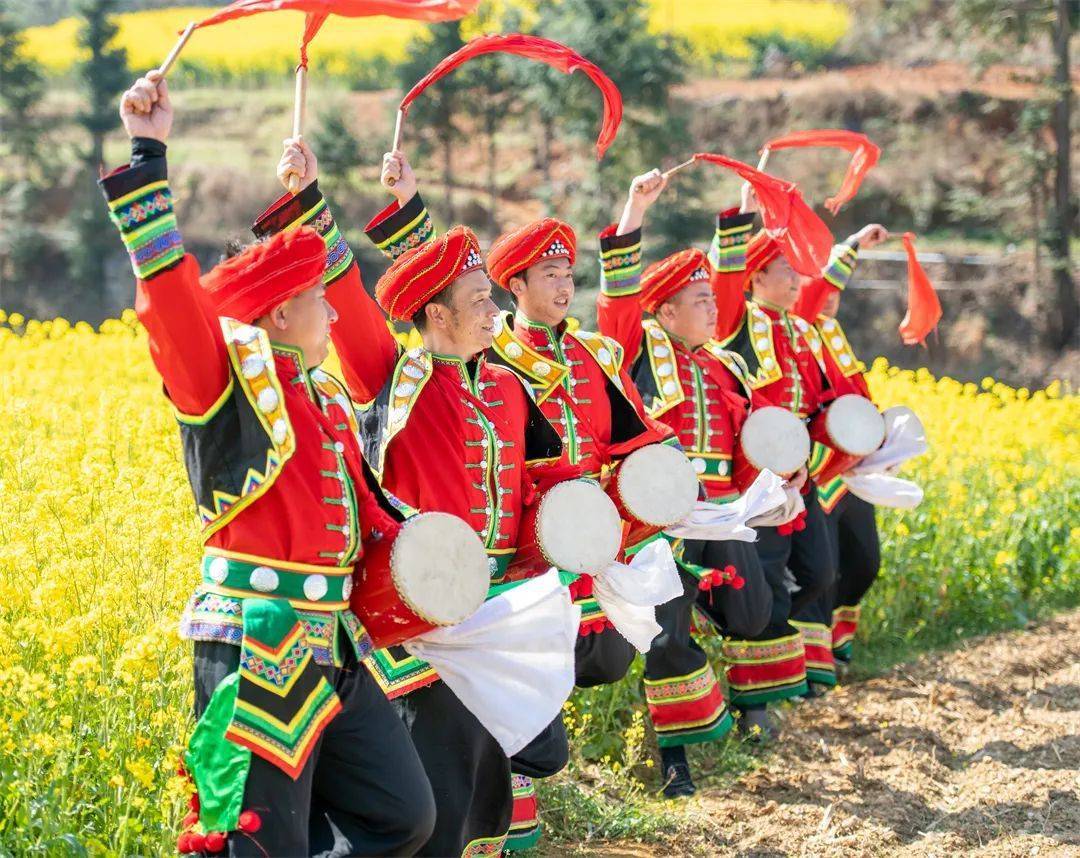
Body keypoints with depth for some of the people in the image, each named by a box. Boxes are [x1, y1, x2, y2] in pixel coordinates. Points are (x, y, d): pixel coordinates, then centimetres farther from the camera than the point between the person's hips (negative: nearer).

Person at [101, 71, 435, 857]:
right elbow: (171, 292, -21)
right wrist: (148, 154, -25)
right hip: (256, 650, -8)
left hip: (334, 650, 8)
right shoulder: (231, 380, -8)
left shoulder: (328, 400, 16)